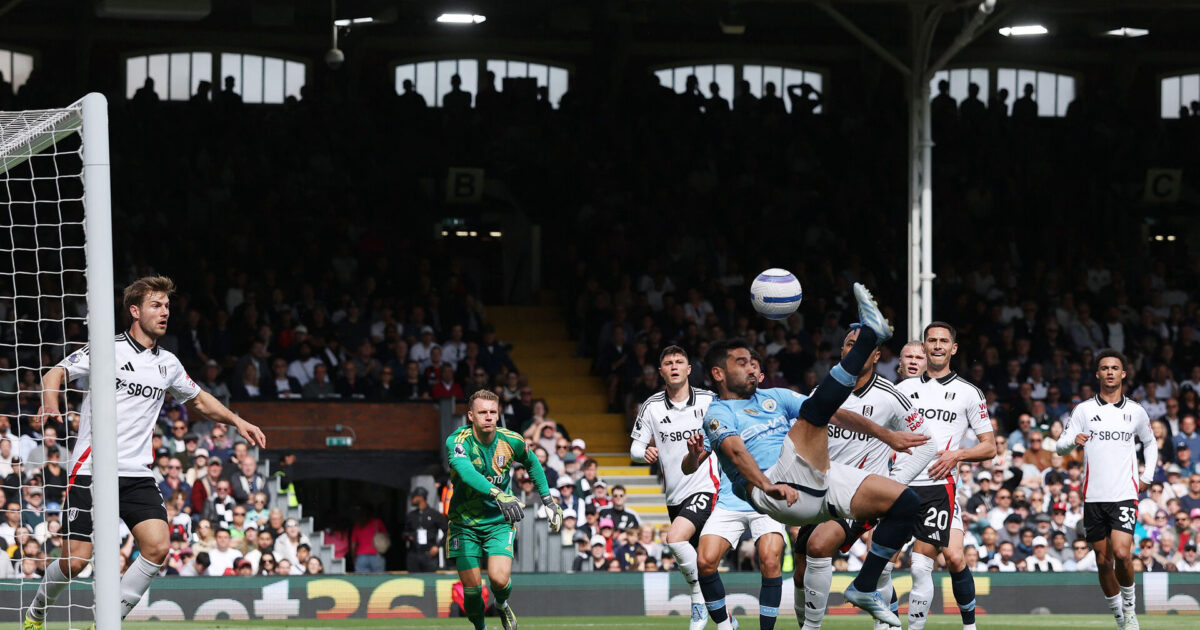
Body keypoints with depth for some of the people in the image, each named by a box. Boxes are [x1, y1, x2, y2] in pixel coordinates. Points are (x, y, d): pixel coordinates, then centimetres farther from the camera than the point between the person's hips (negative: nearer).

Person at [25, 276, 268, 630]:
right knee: (76, 559, -8)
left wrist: (236, 421, 18)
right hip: (91, 471, -5)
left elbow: (199, 401, 30)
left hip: (137, 474, 5)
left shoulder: (167, 364, 13)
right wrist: (51, 407, -26)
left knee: (158, 546, -15)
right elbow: (54, 375, -5)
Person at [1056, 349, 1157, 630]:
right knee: (1103, 561, 4)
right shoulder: (1084, 410, 4)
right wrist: (1073, 441, -22)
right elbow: (1061, 446, 0)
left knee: (1121, 553, -19)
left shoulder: (1136, 411, 7)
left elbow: (1150, 443, 24)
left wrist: (1147, 477, 13)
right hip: (1093, 496, 1)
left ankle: (1129, 607, 3)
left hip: (1125, 494, -1)